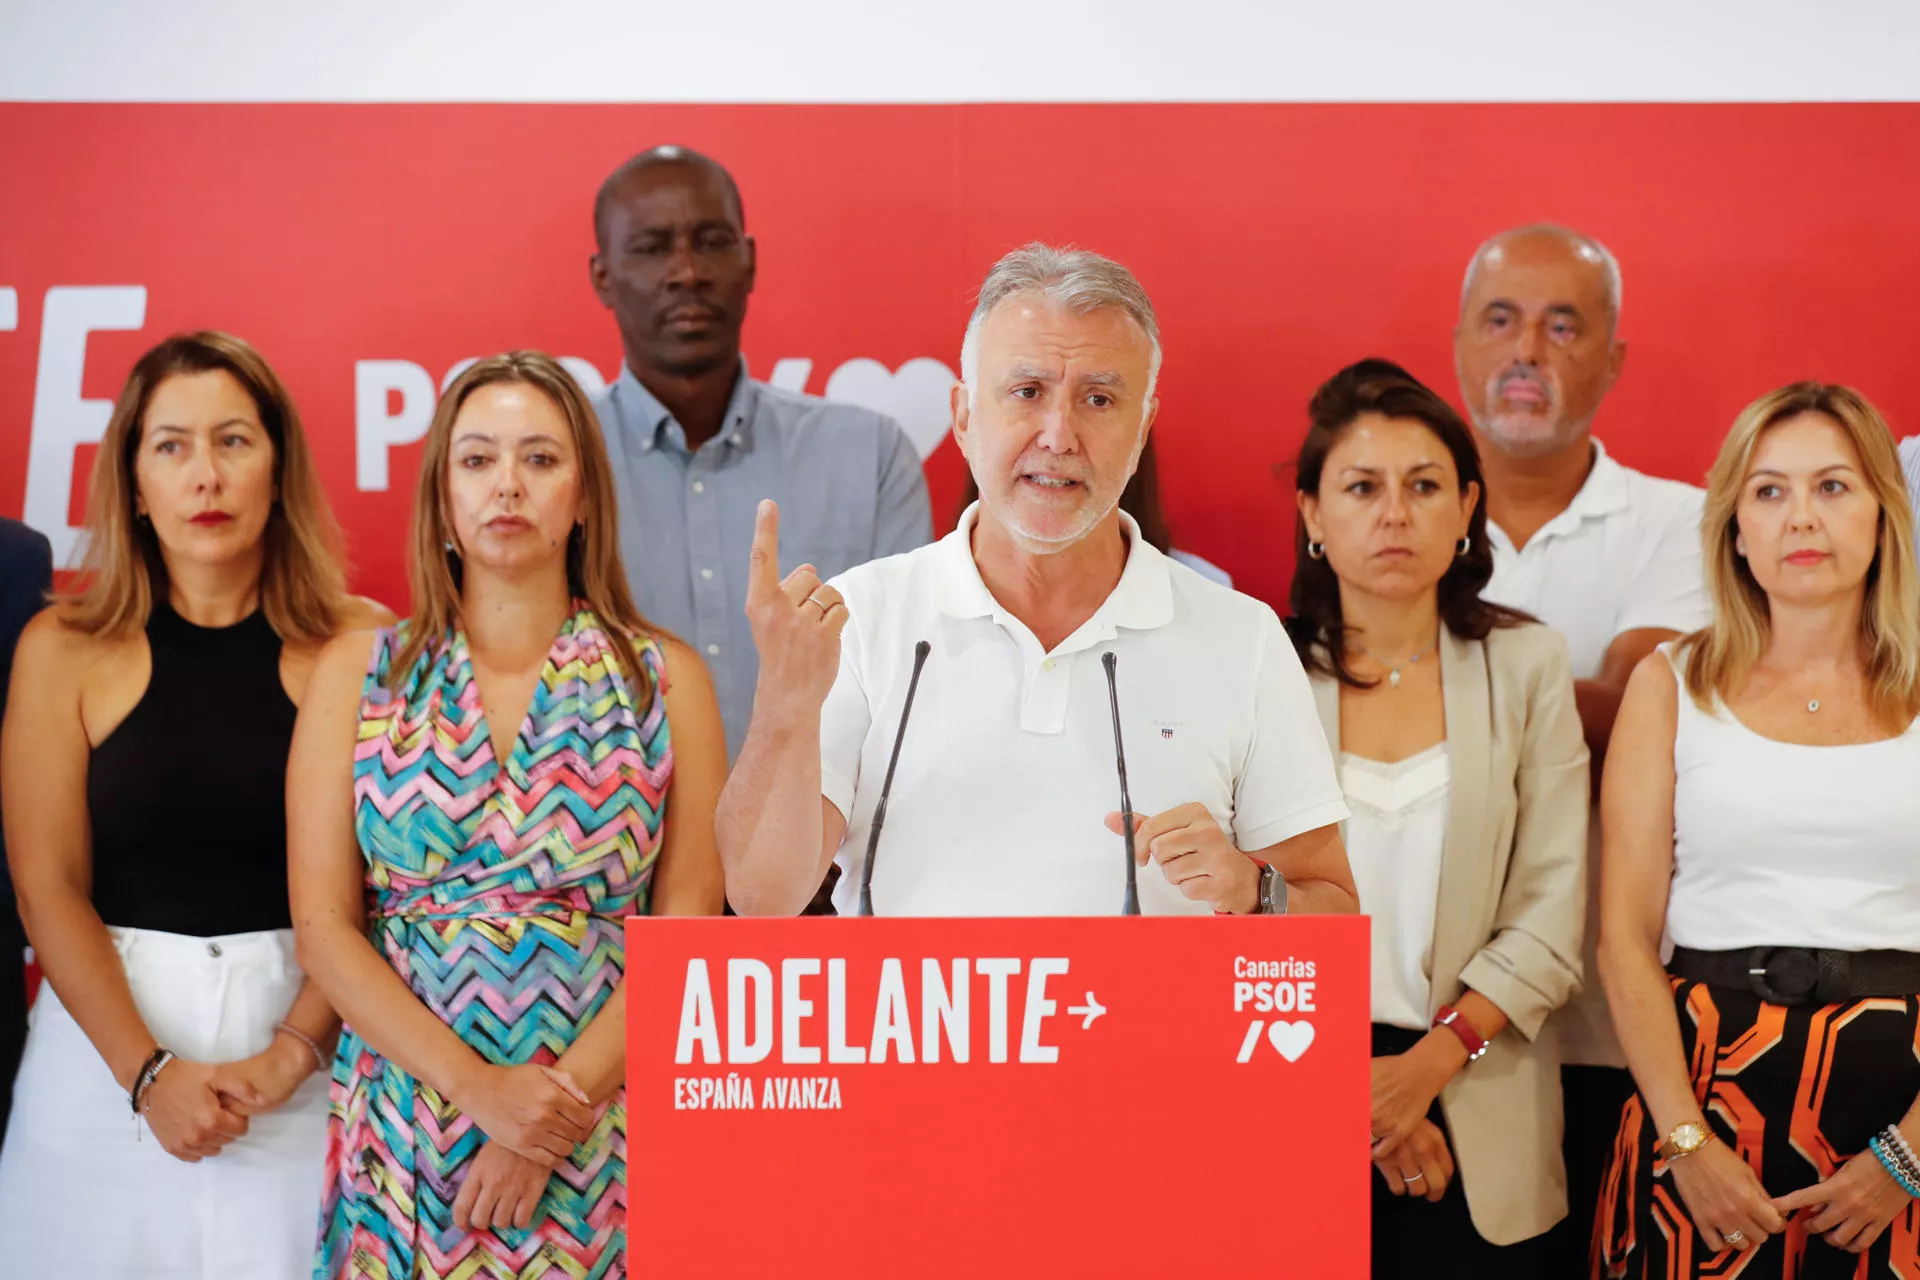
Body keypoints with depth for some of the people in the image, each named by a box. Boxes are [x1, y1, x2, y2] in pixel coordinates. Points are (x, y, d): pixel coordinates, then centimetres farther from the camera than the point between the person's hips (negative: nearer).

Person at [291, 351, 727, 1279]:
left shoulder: (666, 680, 2)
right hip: (407, 1114, 1)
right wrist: (476, 1083, -13)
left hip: (605, 1124, 0)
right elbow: (324, 925, -2)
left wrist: (564, 1101, -13)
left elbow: (687, 930, -2)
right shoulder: (358, 674, 4)